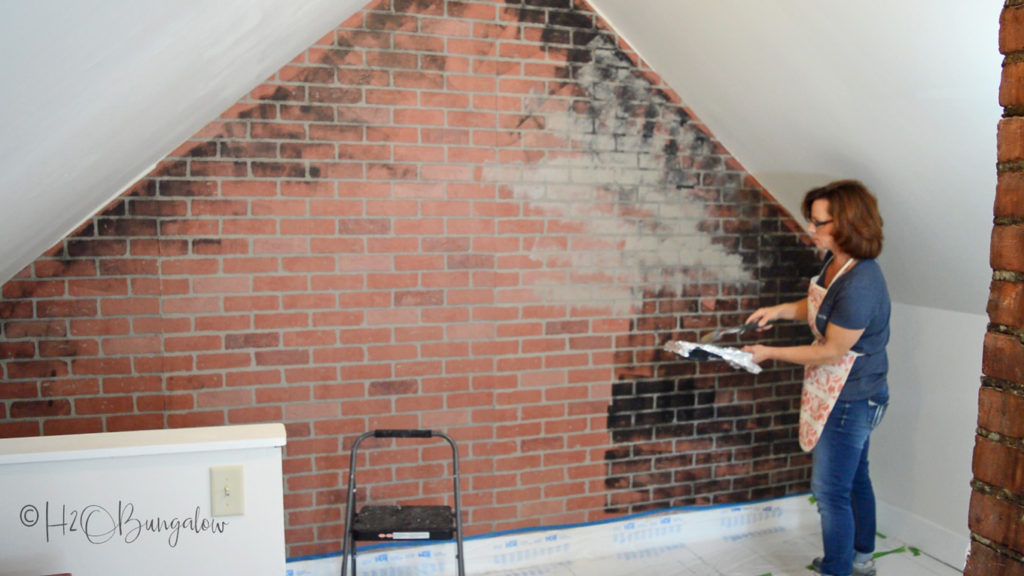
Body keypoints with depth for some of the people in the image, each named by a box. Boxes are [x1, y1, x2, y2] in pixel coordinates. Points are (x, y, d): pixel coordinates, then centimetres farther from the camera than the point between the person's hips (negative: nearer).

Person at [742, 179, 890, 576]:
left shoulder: (860, 285, -30)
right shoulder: (835, 262, 0)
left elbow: (832, 351, -23)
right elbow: (820, 306, 18)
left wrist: (769, 354, -15)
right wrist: (780, 311, 1)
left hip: (849, 401, -10)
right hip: (843, 394, 10)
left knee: (831, 492, 0)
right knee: (854, 478, 24)